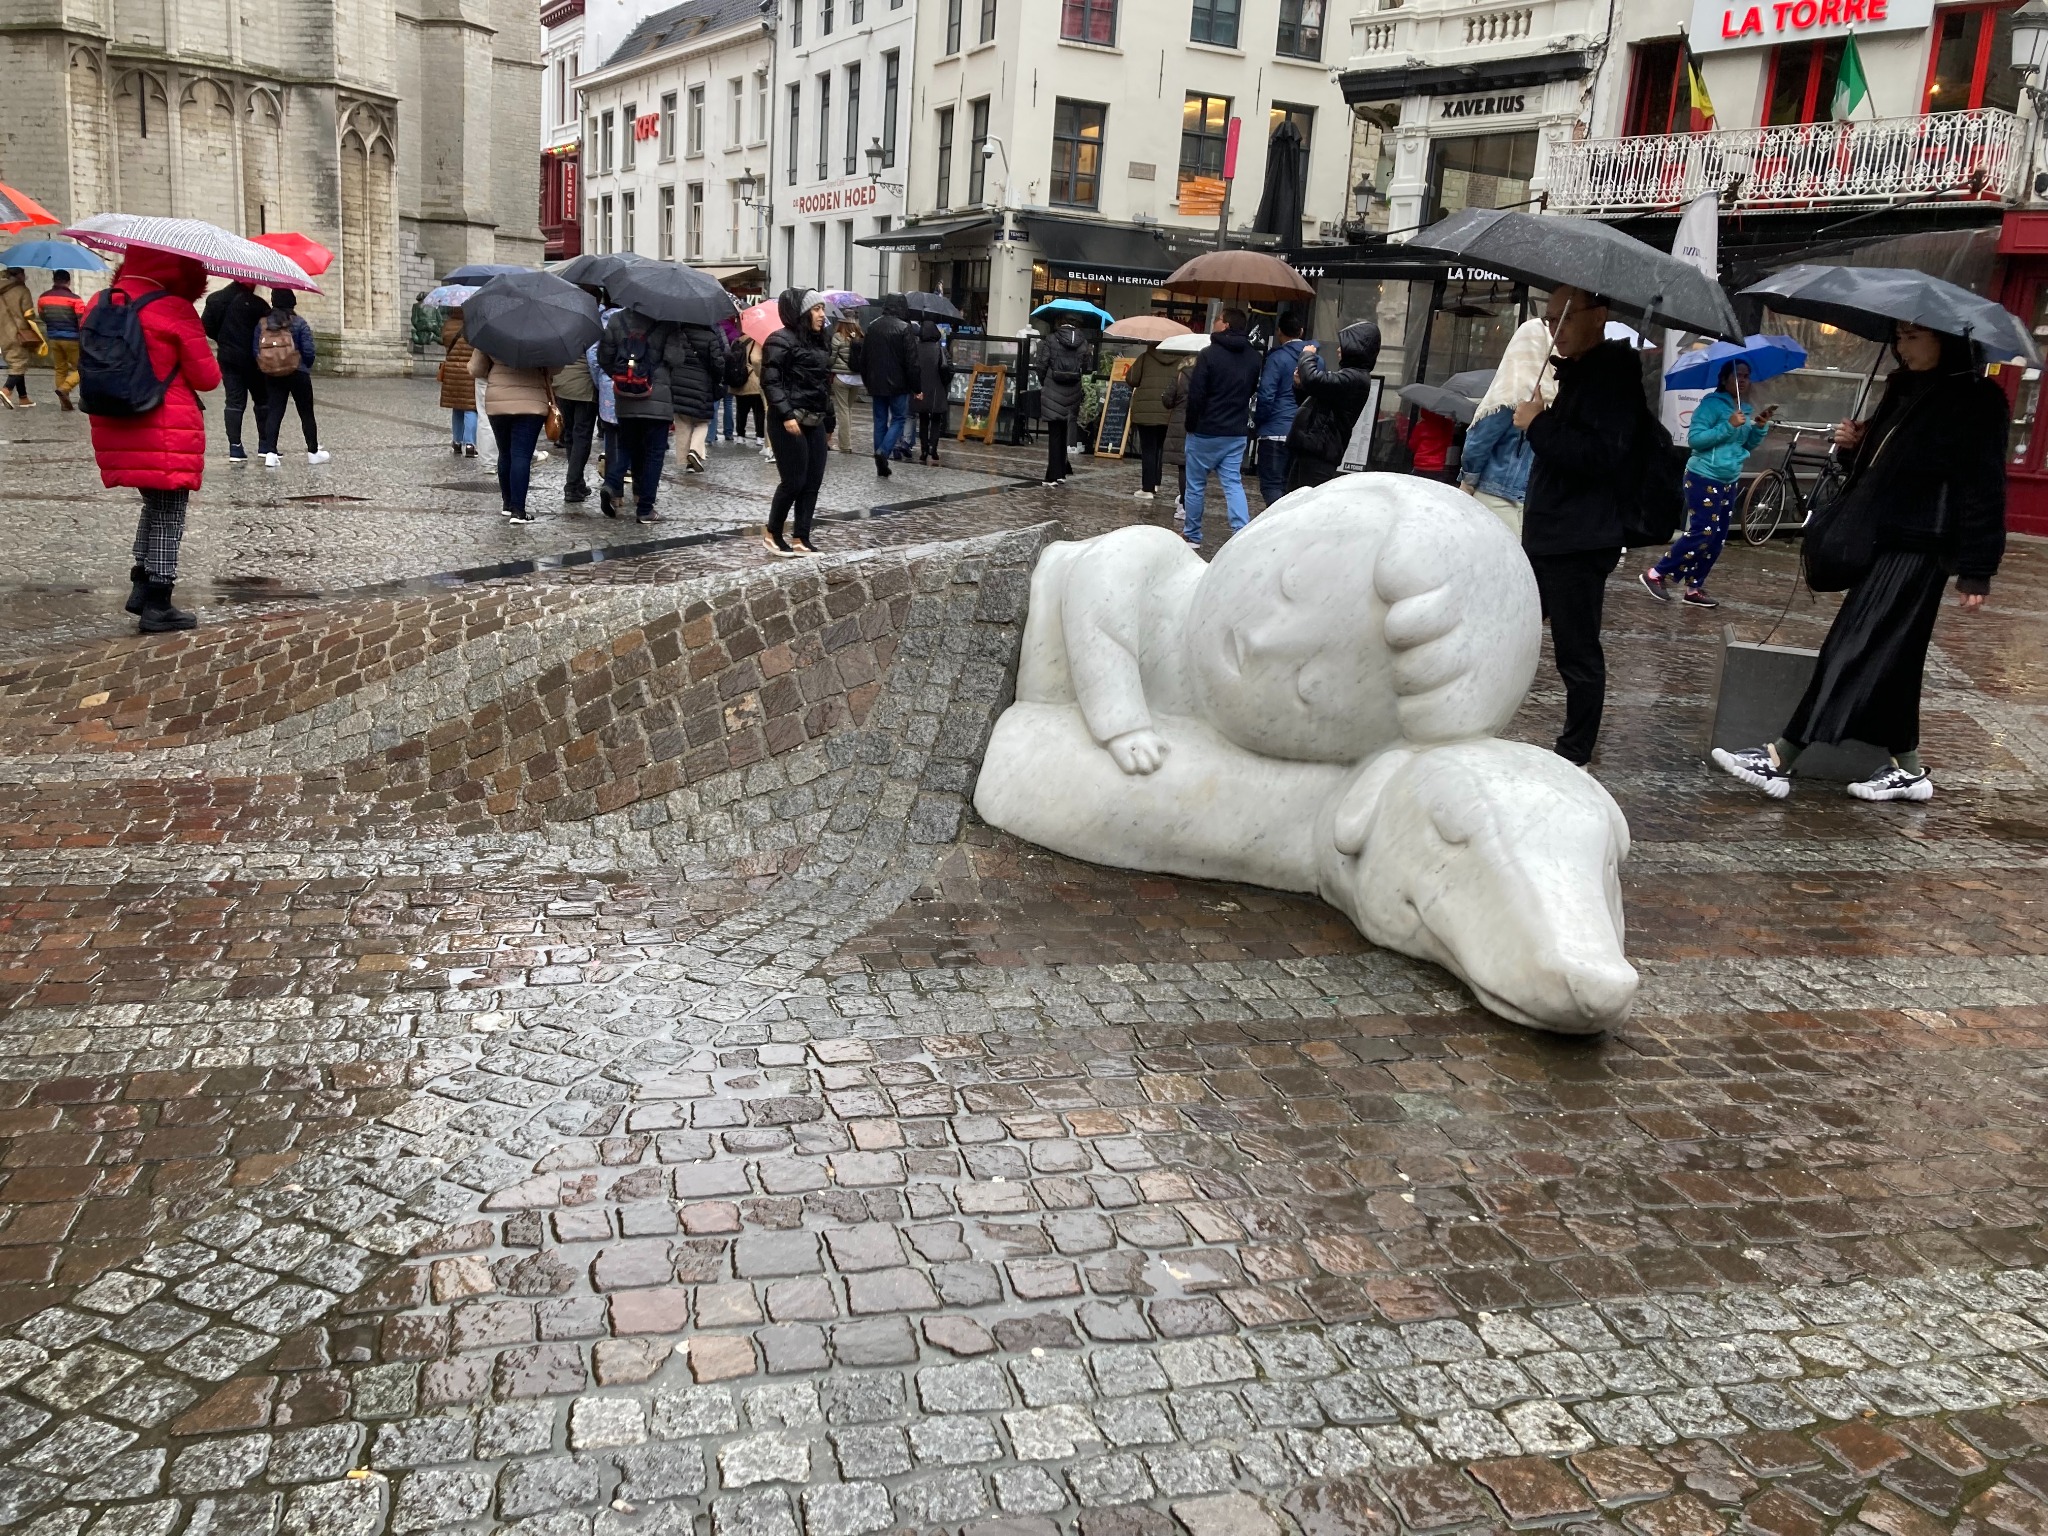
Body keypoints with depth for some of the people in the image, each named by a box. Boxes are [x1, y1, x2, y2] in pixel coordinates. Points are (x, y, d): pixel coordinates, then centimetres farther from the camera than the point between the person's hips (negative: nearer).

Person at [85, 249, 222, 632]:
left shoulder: (98, 304, 6)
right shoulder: (176, 310, -13)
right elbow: (207, 378, -9)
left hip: (115, 434, 6)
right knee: (169, 515, 4)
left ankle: (141, 586, 18)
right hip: (168, 436, -6)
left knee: (154, 505, 24)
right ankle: (157, 607, 7)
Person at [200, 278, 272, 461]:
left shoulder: (215, 299, 1)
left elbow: (206, 326, 4)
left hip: (227, 358, 4)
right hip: (251, 358, -4)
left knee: (233, 401, 5)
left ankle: (235, 447, -2)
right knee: (262, 399, 10)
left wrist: (224, 340, 17)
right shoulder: (257, 304, -14)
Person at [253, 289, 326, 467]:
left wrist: (266, 367, 16)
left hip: (271, 377, 3)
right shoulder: (299, 323, -8)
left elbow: (255, 351, 0)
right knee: (306, 413, 9)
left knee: (274, 412, 5)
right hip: (298, 374, -3)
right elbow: (308, 351, -10)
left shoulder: (262, 323, 1)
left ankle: (270, 452, -7)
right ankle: (313, 451, 16)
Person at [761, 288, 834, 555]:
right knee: (794, 481, -4)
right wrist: (786, 415, -23)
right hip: (789, 422, -8)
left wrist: (829, 421, 17)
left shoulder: (820, 342, 15)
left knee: (813, 481, 4)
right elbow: (770, 381, -14)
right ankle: (772, 530, 15)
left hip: (815, 422, 8)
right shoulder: (781, 341, -8)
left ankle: (802, 538, 11)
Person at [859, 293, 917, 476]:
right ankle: (884, 451, -17)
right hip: (897, 384, -5)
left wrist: (867, 382, 21)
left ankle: (881, 466, 10)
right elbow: (911, 361, -14)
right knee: (898, 419, 6)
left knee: (880, 421, 10)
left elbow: (863, 358, 13)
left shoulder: (872, 327, 7)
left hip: (876, 384, 5)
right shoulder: (904, 328, -11)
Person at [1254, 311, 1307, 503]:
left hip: (1276, 431, -6)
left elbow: (1266, 396, -13)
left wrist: (1257, 423, 2)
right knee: (1292, 485, 12)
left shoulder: (1277, 358, -9)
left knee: (1271, 484, -5)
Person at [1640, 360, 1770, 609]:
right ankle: (1656, 575, -6)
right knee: (1702, 533, -15)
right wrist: (1728, 426, -24)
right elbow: (1694, 439, -20)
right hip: (1704, 479, -8)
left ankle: (1694, 588, 13)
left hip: (1729, 481, 8)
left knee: (1717, 538, 6)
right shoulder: (1711, 404, -12)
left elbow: (1748, 445, 16)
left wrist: (1760, 427, -2)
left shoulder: (1743, 409, 12)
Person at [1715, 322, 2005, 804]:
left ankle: (1779, 762, -14)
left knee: (1854, 651, -11)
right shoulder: (1904, 389, 14)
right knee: (1890, 656, 12)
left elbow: (1984, 488, -12)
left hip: (1915, 548, -9)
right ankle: (1908, 769, 22)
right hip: (1880, 540, 9)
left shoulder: (1975, 401, -9)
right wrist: (1857, 444, 1)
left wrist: (1976, 571, -14)